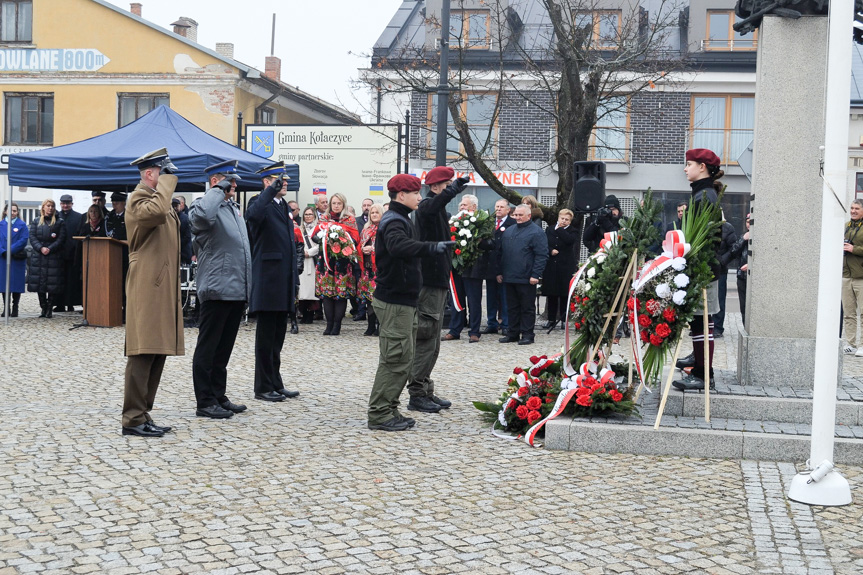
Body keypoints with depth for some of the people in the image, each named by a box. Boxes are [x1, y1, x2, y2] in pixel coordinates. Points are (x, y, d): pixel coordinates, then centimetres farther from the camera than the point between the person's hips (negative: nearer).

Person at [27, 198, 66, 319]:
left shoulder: (60, 222, 7)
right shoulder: (36, 222, 13)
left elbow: (61, 239, -1)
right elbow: (32, 237, 4)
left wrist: (50, 249, -12)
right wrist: (41, 248, -11)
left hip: (54, 256, -2)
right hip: (38, 256, 2)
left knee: (53, 284, -6)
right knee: (39, 282, 1)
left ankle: (50, 309, 0)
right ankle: (43, 309, 8)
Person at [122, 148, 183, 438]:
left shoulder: (159, 198, 24)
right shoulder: (138, 198, -8)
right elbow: (157, 211, -32)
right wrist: (167, 181, -17)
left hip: (163, 288, 10)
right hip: (147, 287, -10)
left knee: (158, 353, 10)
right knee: (144, 354, -10)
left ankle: (142, 415, 15)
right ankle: (133, 419, -7)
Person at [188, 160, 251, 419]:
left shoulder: (233, 207, 19)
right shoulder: (205, 206, -9)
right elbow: (202, 215, -37)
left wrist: (246, 289, 22)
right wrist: (219, 190, -21)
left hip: (237, 291, 9)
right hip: (216, 290, -9)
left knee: (223, 348, 15)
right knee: (208, 348, 0)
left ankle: (219, 396, 23)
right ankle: (205, 402, 6)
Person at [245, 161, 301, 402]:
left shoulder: (284, 208, 18)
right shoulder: (261, 204, -8)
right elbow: (253, 216, -35)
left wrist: (294, 280, 18)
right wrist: (272, 191, -31)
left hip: (284, 284, 8)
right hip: (267, 283, -8)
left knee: (278, 336, 14)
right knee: (266, 336, -2)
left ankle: (276, 384, 21)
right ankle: (263, 387, 5)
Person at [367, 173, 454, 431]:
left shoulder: (400, 219, 17)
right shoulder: (393, 222, -17)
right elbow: (399, 246, -39)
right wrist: (432, 247, -52)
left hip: (402, 299, 11)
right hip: (394, 301, -11)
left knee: (402, 358, 14)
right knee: (397, 358, -9)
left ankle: (387, 410, 20)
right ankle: (379, 414, -3)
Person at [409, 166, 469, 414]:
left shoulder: (438, 209, 19)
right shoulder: (426, 206, -12)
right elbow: (436, 203, -38)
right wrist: (454, 188, -49)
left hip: (437, 281, 10)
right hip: (429, 281, -10)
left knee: (431, 342, 14)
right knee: (426, 340, -7)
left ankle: (426, 391, 21)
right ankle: (417, 395, -1)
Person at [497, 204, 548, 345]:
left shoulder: (536, 232, -4)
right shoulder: (508, 232, 17)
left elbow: (542, 255, -10)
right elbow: (501, 253, 20)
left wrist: (535, 275, -16)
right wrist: (500, 272, 13)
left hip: (526, 279, -6)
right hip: (509, 278, 6)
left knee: (527, 307, 1)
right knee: (512, 307, 11)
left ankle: (527, 334, 7)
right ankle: (513, 333, 19)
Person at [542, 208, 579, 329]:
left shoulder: (573, 231, 2)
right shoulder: (549, 230, 12)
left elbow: (569, 240, -19)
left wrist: (559, 229, -7)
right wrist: (551, 251, -13)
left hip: (566, 267, -3)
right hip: (551, 267, 3)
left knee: (565, 295, 0)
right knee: (551, 294, 6)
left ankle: (564, 320, 8)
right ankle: (551, 320, 15)